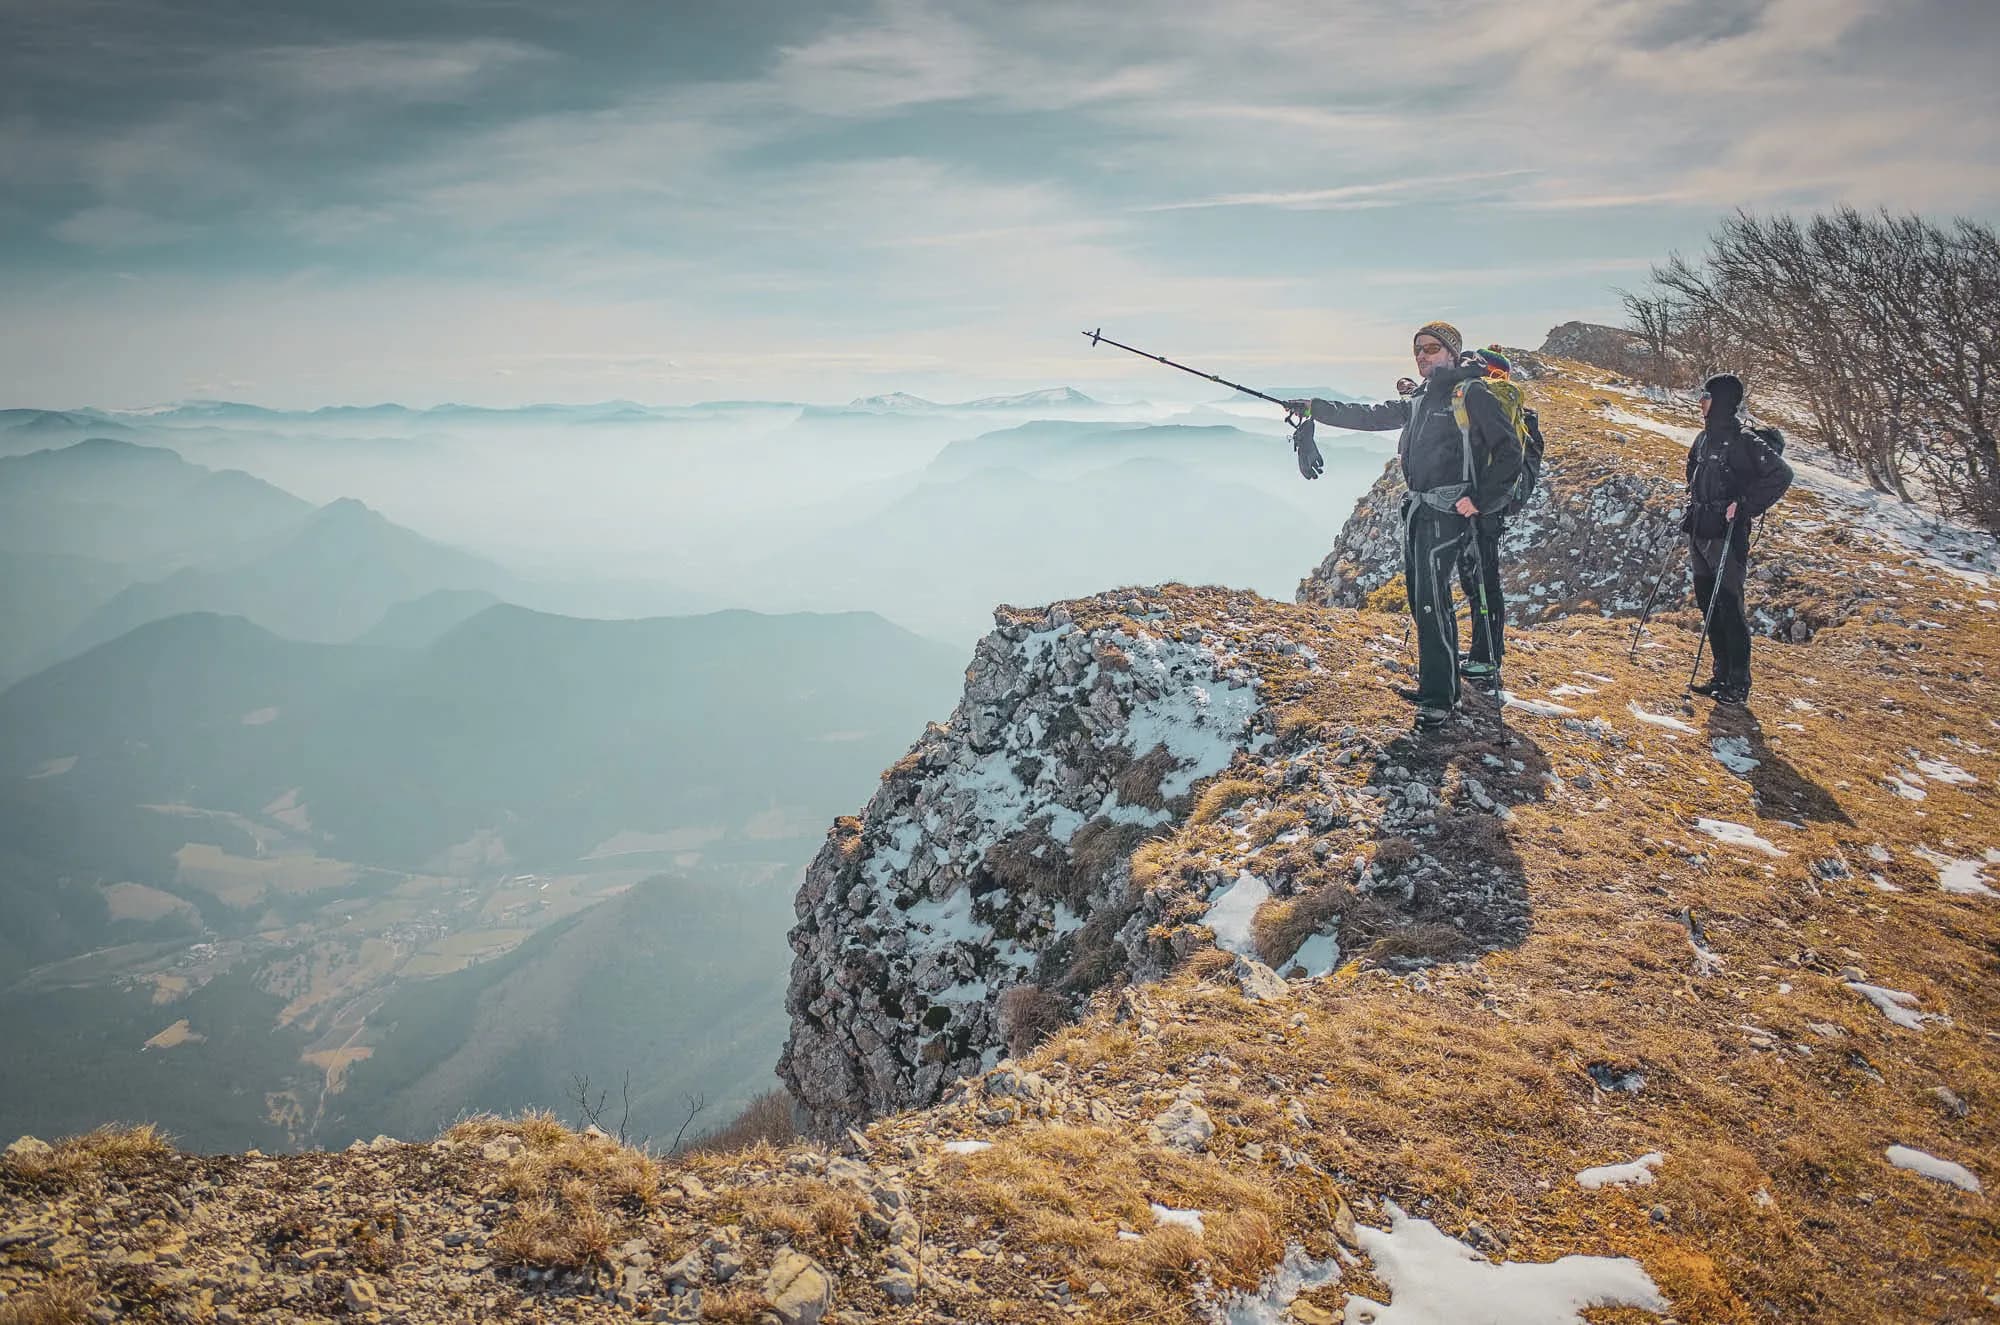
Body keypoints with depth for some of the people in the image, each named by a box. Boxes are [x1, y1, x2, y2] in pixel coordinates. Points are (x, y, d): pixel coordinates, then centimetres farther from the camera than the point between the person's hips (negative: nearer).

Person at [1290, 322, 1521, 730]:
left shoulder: (1471, 394, -6)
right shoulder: (1419, 401, 19)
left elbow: (1509, 451, -9)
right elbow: (1369, 417, 20)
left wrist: (1480, 499, -15)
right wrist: (1314, 408, 13)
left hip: (1447, 511, -9)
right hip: (1416, 508, 9)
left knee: (1432, 600, -14)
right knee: (1420, 598, 11)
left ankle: (1440, 699, -11)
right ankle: (1432, 684, 20)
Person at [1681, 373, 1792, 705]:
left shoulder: (1743, 440, -12)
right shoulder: (1705, 437, 12)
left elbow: (1781, 474, -17)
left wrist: (1746, 505, -19)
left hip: (1726, 536, -8)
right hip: (1700, 533, 8)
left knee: (1729, 608, -6)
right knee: (1707, 606, 12)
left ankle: (1739, 685, 0)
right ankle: (1721, 676, 22)